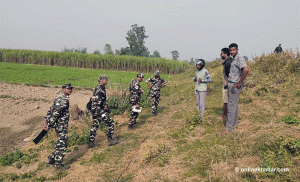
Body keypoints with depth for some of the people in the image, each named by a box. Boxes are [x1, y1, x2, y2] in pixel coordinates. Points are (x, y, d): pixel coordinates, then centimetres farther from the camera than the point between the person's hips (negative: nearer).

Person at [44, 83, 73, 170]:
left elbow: (51, 110, 15)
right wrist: (49, 125, -20)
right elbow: (56, 112, -24)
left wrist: (47, 122, 15)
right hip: (61, 125, -10)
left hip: (59, 125, 10)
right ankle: (58, 164, 10)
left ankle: (51, 159, 29)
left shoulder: (60, 98, 13)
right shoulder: (64, 99, -19)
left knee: (61, 143, 21)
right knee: (62, 144, 1)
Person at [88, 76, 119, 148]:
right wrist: (104, 106, -11)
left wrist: (105, 105, 6)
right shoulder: (98, 88, -15)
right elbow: (97, 100, -23)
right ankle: (110, 140, 1)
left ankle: (91, 143, 22)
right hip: (97, 109, -10)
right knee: (110, 122, -5)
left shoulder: (103, 88, 16)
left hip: (94, 110, 10)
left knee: (95, 126, 15)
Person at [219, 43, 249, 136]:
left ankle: (228, 128, -2)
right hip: (231, 85, 10)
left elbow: (246, 70, -32)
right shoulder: (234, 60, 16)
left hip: (235, 86, -10)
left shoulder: (240, 59, -15)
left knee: (231, 106, -7)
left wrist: (239, 83, -26)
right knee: (234, 105, 17)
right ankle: (235, 123, 29)